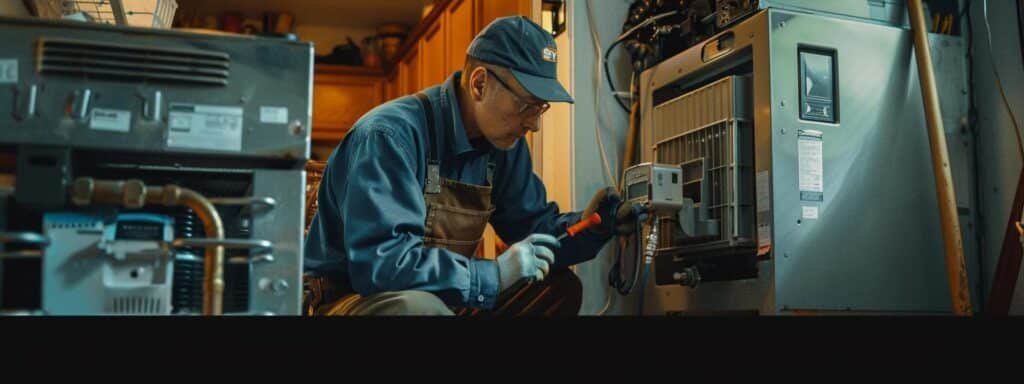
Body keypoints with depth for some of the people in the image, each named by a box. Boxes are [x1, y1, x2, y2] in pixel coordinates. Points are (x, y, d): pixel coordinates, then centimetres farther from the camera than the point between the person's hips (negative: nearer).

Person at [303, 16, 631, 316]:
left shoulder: (505, 142, 1)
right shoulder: (392, 134, -24)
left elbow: (532, 226, 8)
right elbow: (378, 263, -33)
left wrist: (587, 227, -13)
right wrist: (492, 275, -33)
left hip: (438, 298, 8)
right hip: (350, 299, -8)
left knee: (560, 287, 1)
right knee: (418, 307, -40)